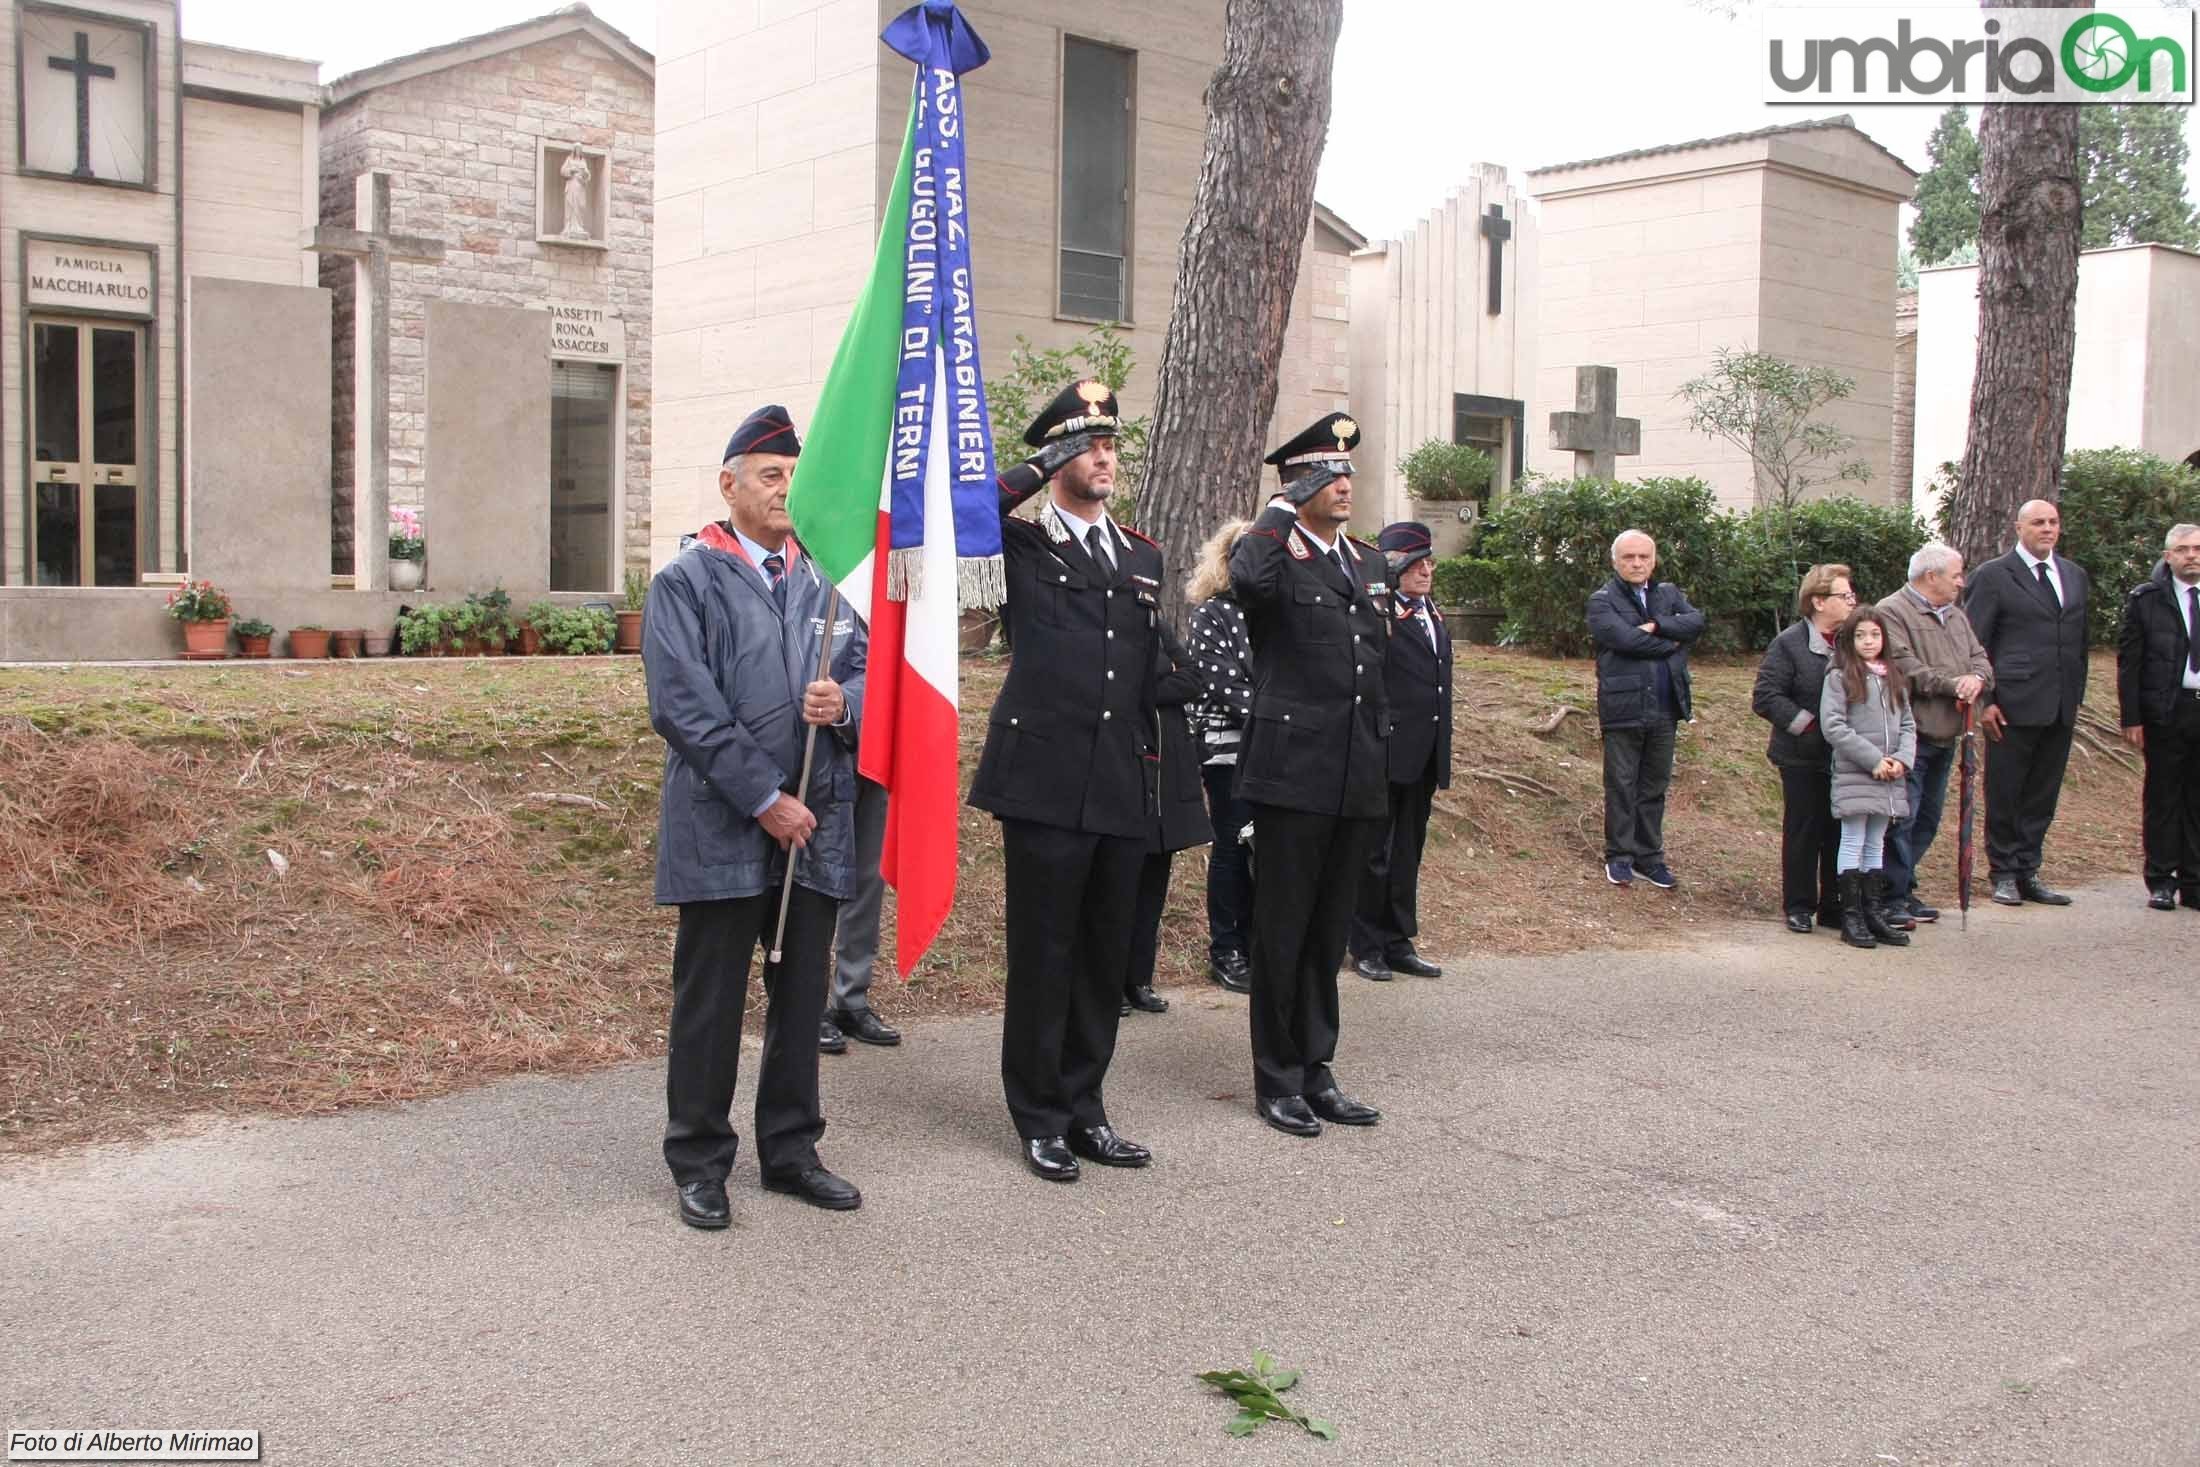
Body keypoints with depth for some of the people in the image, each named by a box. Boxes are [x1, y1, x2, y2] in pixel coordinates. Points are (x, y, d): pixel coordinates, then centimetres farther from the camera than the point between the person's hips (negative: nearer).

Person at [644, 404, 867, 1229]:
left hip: (816, 827, 5)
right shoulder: (686, 582, -4)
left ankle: (790, 1150, 26)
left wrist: (845, 703, -12)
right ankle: (699, 1162, 18)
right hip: (722, 829, -5)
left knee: (802, 997, 12)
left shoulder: (824, 581, 12)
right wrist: (766, 799, -15)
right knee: (709, 1003, 4)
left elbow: (864, 671, 13)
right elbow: (684, 709, -12)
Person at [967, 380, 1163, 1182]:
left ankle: (1084, 1107, 25)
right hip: (1046, 783, -5)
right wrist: (1047, 463, -15)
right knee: (1042, 956, 2)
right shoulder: (1019, 543, 1)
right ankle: (1040, 1117, 15)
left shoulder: (1144, 556, 17)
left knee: (1105, 956, 12)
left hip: (1122, 791, 5)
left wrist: (1159, 765, 17)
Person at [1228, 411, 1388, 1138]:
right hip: (1292, 772, -7)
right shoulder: (1274, 552, -7)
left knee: (1330, 930, 14)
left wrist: (1382, 753, 20)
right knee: (1282, 931, 3)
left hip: (1357, 778, 7)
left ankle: (1316, 1072, 24)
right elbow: (1247, 580, -33)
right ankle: (1277, 1080, 13)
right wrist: (1281, 510, -20)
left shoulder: (1368, 561, 16)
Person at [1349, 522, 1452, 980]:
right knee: (1375, 853, 3)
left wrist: (1441, 761, 17)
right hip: (1386, 753, -8)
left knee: (1408, 852, 15)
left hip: (1423, 756, 8)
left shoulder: (1433, 615, 15)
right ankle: (1368, 947, 14)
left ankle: (1399, 943, 25)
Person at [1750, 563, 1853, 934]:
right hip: (1804, 758, -5)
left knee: (1841, 833, 10)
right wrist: (1807, 723, -18)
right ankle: (1799, 906, 14)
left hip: (1846, 759, 5)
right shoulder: (1789, 644, -11)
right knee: (1803, 833, 4)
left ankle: (1835, 906, 20)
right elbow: (1765, 698, -15)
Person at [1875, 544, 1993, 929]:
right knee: (1902, 818, -9)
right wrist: (1953, 684, -17)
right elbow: (1905, 668, -21)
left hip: (1945, 737, 9)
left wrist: (1976, 678, -11)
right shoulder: (1892, 612, -11)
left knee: (1926, 820, 14)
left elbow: (1980, 658, 13)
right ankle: (1893, 897, -3)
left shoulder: (1956, 616, 19)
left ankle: (1904, 890, 24)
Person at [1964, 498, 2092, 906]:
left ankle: (2028, 871, 19)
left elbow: (2080, 640, 18)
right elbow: (1973, 644, -4)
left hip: (2061, 707, 5)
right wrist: (1984, 700, -10)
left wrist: (2076, 696, 13)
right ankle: (2004, 874, 13)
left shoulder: (2075, 576, 14)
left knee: (2042, 795, 10)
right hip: (2014, 704, -5)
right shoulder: (1994, 576, -3)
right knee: (2004, 793, 2)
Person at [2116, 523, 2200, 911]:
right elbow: (2128, 661, -1)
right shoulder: (2146, 599, 0)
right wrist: (2131, 718, -7)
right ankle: (2161, 882, 11)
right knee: (2162, 797, 4)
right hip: (2166, 713, -2)